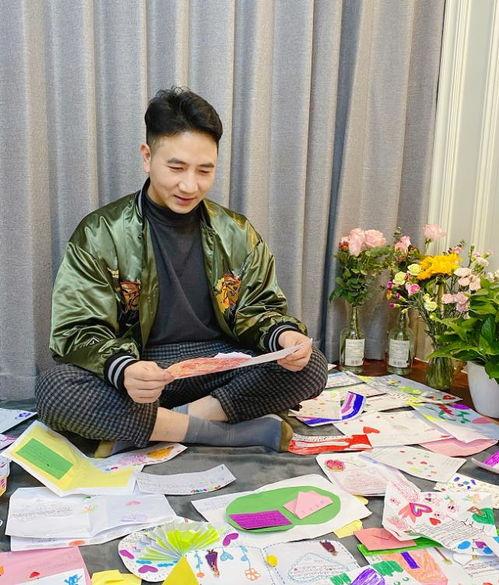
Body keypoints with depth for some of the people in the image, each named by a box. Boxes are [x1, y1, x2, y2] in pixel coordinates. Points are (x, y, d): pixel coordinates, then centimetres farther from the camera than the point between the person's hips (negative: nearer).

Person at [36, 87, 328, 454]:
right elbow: (78, 331, -8)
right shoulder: (101, 234, -4)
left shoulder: (237, 234, 6)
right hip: (140, 374, -2)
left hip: (219, 367, 3)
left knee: (312, 366, -20)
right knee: (54, 389, -31)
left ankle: (154, 425, -17)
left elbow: (258, 309, 9)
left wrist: (284, 335, -16)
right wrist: (122, 369, -30)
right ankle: (235, 432, -23)